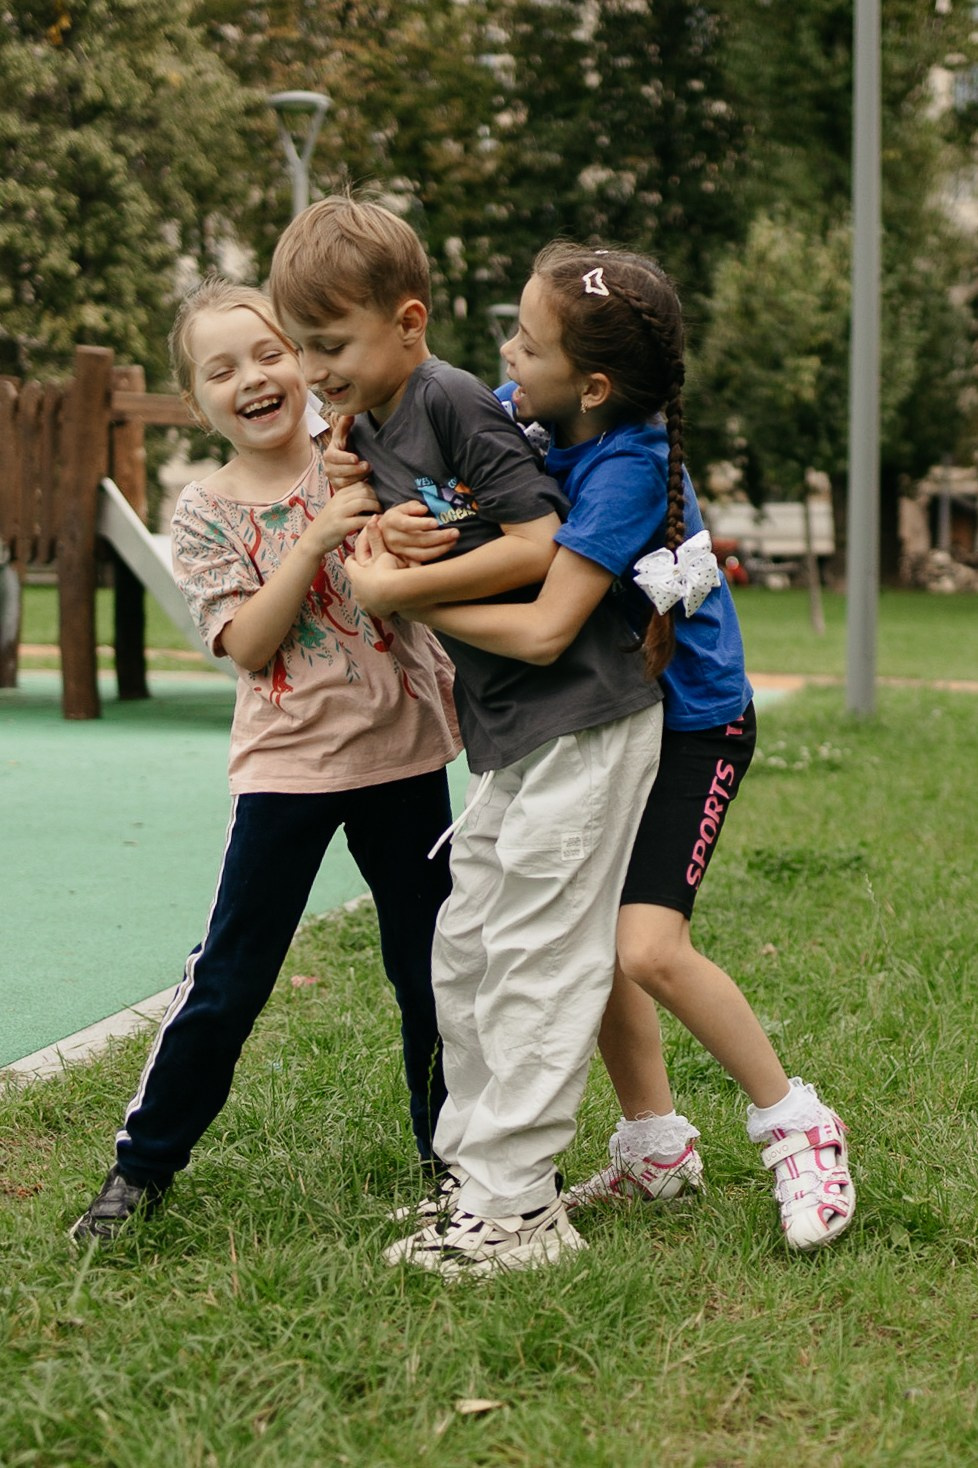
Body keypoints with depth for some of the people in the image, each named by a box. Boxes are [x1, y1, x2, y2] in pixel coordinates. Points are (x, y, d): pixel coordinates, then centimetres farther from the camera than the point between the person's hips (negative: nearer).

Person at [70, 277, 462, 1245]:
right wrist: (316, 539, -22)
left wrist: (392, 520, -19)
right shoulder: (205, 513, -3)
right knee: (227, 978, 0)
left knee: (432, 965, 12)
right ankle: (143, 1161, 15)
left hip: (403, 750, 2)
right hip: (287, 764, -2)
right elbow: (248, 645, -13)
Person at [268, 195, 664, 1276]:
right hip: (510, 734, 9)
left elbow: (539, 546, -21)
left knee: (533, 958, -6)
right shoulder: (366, 430, 11)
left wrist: (396, 586, -15)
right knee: (462, 954, 13)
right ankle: (473, 1166, 24)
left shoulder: (454, 402, -15)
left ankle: (513, 1207, 1)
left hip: (583, 718, -9)